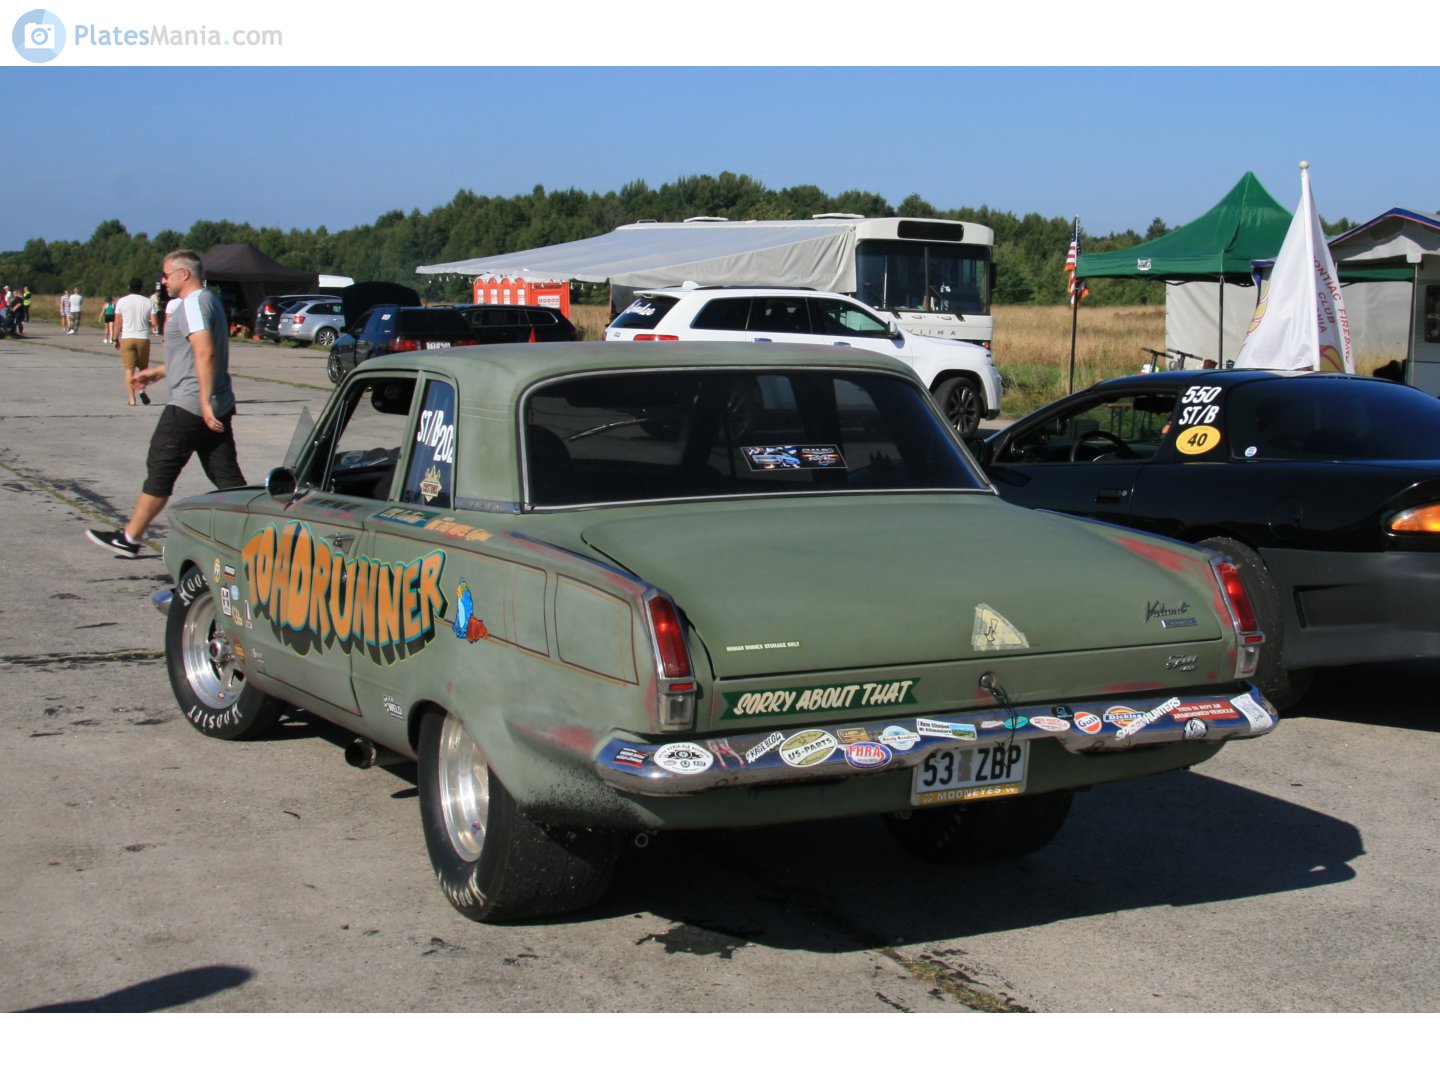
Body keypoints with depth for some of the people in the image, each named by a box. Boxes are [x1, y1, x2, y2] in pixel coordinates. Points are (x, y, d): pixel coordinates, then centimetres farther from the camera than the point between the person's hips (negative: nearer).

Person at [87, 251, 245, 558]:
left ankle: (129, 538, 9)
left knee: (160, 470, 0)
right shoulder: (209, 301, 20)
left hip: (189, 406, -9)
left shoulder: (192, 304, -12)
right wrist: (157, 372, 33)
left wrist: (205, 402, -28)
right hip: (218, 408, 9)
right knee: (227, 477, 6)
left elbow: (204, 353, -25)